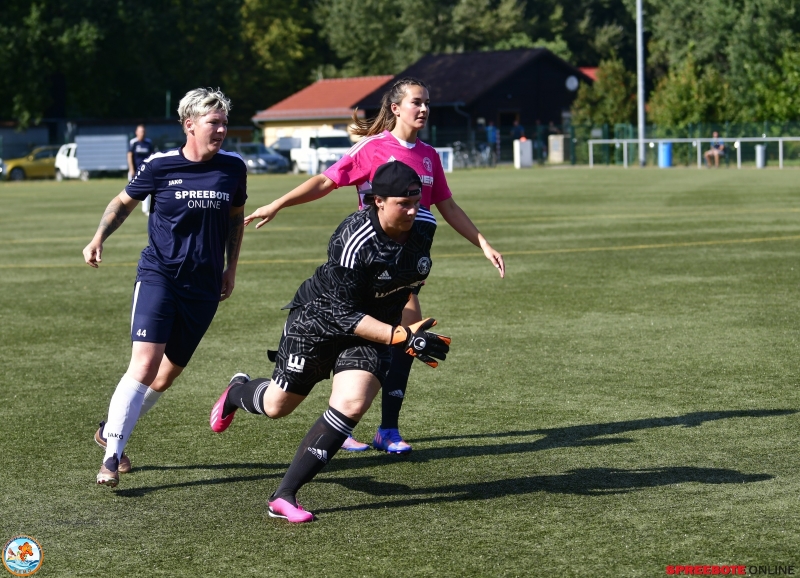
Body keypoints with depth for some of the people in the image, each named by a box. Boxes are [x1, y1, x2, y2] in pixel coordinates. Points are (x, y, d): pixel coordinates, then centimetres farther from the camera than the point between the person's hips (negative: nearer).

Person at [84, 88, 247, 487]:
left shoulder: (233, 167, 2)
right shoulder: (160, 166, -6)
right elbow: (124, 202, 12)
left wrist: (230, 268, 16)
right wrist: (98, 240, -1)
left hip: (203, 288, 4)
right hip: (158, 275, -4)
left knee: (167, 375, 10)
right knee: (144, 365, -19)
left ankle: (112, 430, 32)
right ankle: (111, 458, -13)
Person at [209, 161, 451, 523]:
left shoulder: (423, 227, -12)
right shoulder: (354, 241, -32)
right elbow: (345, 315, -29)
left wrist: (411, 336, 19)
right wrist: (402, 337, -34)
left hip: (373, 329, 4)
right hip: (319, 320, -4)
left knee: (351, 404, -20)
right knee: (277, 406, 11)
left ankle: (285, 496, -12)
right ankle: (237, 393, 51)